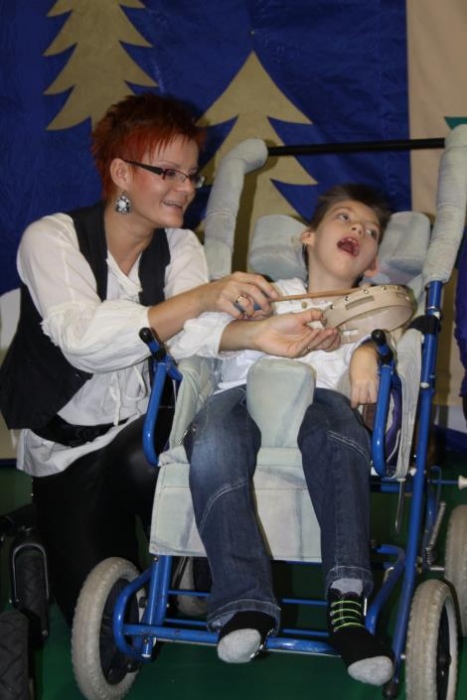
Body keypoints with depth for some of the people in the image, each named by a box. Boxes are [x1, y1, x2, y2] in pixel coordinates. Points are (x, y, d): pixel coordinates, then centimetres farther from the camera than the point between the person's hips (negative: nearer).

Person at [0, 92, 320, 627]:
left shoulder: (180, 246, -1)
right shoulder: (52, 238, -16)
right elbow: (84, 341, -34)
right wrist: (202, 297, -45)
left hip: (141, 434, 3)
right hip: (65, 450, -2)